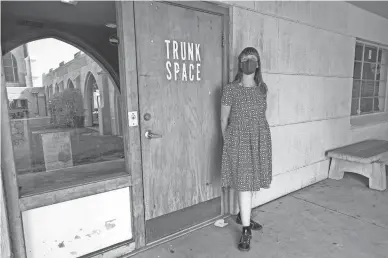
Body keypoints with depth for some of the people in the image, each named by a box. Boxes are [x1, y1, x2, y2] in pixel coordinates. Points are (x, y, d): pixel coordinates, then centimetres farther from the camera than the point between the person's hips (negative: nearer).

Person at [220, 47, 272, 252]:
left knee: (250, 181, 16)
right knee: (244, 184, -2)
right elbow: (224, 120, -2)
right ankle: (246, 231, 11)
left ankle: (242, 216, 38)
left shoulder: (263, 88, 6)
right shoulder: (230, 90, -8)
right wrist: (228, 142, 2)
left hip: (260, 140, 5)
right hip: (239, 141, -5)